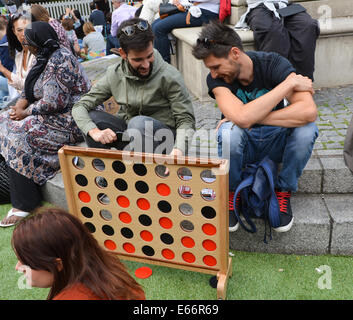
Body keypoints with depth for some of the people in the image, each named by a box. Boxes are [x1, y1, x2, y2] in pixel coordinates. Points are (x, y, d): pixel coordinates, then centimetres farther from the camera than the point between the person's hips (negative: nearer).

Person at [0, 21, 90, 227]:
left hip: (69, 121, -11)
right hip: (59, 115, 11)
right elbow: (31, 89, 20)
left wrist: (26, 113, -12)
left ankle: (25, 205, -14)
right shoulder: (48, 58, 13)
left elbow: (53, 103, -25)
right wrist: (22, 103, -1)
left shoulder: (58, 61, -19)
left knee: (19, 135, -20)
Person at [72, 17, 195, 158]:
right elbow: (79, 107, -5)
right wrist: (94, 131, -26)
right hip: (129, 134, 4)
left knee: (140, 122, -35)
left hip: (162, 138, -4)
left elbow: (186, 120, -14)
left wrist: (178, 149, -35)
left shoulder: (170, 77, -16)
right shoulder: (114, 75, -5)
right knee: (91, 118, -16)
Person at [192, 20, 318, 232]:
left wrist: (254, 118, -32)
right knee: (229, 131, -34)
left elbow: (309, 111, -32)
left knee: (306, 128, -30)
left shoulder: (274, 64, -17)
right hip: (243, 145, 0)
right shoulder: (216, 79, -16)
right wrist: (290, 83, -29)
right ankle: (232, 194, -7)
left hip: (276, 143, 1)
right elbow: (242, 117, -35)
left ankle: (283, 192, -6)